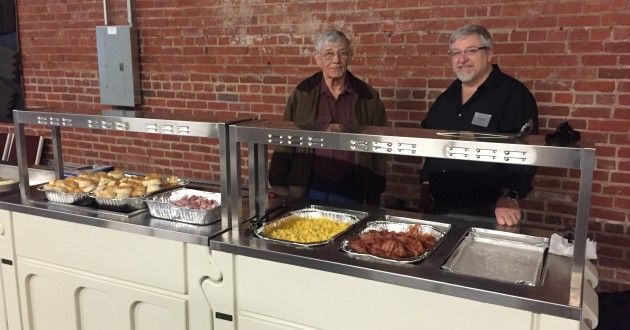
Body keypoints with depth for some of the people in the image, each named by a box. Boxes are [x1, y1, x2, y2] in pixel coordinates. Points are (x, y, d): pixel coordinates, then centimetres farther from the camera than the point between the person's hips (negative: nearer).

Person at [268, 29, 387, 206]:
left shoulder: (368, 97, 0)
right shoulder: (302, 95, -2)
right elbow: (285, 144, 2)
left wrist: (375, 197, 5)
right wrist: (279, 187, -3)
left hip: (350, 190, 1)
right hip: (310, 188, -1)